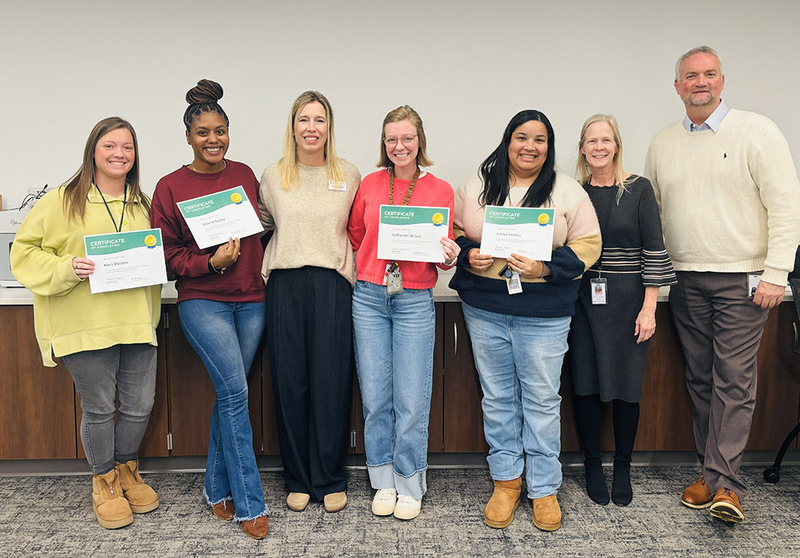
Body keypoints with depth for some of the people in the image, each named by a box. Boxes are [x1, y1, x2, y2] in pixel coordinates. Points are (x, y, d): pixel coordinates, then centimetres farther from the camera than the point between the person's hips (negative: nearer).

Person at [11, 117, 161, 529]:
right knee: (98, 407, 6)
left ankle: (127, 471, 35)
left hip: (137, 321, 4)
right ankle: (104, 483, 29)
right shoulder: (63, 201, -1)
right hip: (85, 323, -4)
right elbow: (25, 251, 0)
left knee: (140, 405, 9)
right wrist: (65, 269, -16)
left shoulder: (143, 205, 14)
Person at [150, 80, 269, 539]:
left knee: (231, 393, 9)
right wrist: (211, 262, -16)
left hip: (250, 299, 4)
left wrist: (263, 274, 4)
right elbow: (168, 255, -1)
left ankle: (218, 488, 26)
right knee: (235, 392, -11)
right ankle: (251, 504, 1)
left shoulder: (244, 174, 9)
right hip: (203, 301, -3)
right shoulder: (170, 187, -1)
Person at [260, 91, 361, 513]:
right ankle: (298, 479, 19)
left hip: (332, 284, -1)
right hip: (285, 285, 1)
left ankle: (330, 480, 16)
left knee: (331, 381, 0)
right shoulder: (273, 176, 9)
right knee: (289, 381, 4)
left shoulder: (349, 176, 6)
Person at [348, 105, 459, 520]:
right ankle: (384, 482, 23)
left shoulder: (440, 190, 4)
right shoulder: (370, 184, 8)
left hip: (415, 300, -2)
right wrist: (371, 266, 6)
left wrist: (449, 257, -15)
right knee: (375, 396, 6)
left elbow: (445, 251, 6)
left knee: (411, 400, 0)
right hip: (369, 298, 2)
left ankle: (409, 485, 19)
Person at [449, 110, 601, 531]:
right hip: (484, 306, 2)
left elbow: (587, 244, -1)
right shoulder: (477, 185, 7)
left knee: (542, 398, 4)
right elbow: (455, 232, 13)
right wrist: (468, 255, -7)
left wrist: (546, 268, -15)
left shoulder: (567, 191, 1)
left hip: (543, 312, -2)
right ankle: (506, 481, 27)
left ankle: (544, 489, 21)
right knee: (497, 395, 11)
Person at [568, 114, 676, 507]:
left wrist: (649, 308, -7)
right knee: (586, 382, 5)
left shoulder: (638, 189, -1)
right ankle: (592, 466, 23)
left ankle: (623, 469, 23)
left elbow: (654, 251, -2)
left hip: (627, 300, -1)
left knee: (627, 385, 5)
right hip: (582, 298, 2)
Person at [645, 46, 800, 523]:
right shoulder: (663, 144, 12)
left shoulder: (756, 131, -2)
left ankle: (724, 483, -1)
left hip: (742, 279, -4)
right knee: (701, 380, 8)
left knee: (734, 380, -6)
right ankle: (711, 470, 18)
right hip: (686, 281, 4)